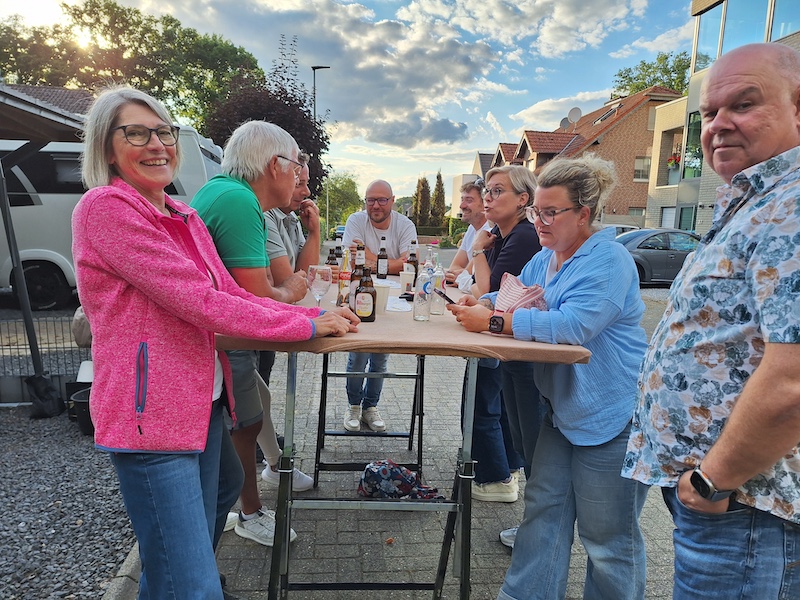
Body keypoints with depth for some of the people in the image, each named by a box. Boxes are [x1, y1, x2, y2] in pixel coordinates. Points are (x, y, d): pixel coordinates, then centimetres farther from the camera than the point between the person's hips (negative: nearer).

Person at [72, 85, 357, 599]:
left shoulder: (184, 217, 14)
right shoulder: (105, 208, -13)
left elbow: (231, 294, 9)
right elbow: (198, 301, -19)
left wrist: (316, 315, -3)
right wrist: (307, 325, -15)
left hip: (204, 402, 9)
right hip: (151, 414, -8)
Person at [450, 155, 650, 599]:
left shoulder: (608, 260, -19)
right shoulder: (544, 258, 10)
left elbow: (574, 325, -30)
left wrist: (493, 321, -28)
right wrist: (475, 302, -7)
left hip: (610, 413, -9)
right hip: (564, 409, 9)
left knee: (607, 536, 6)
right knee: (544, 507, 17)